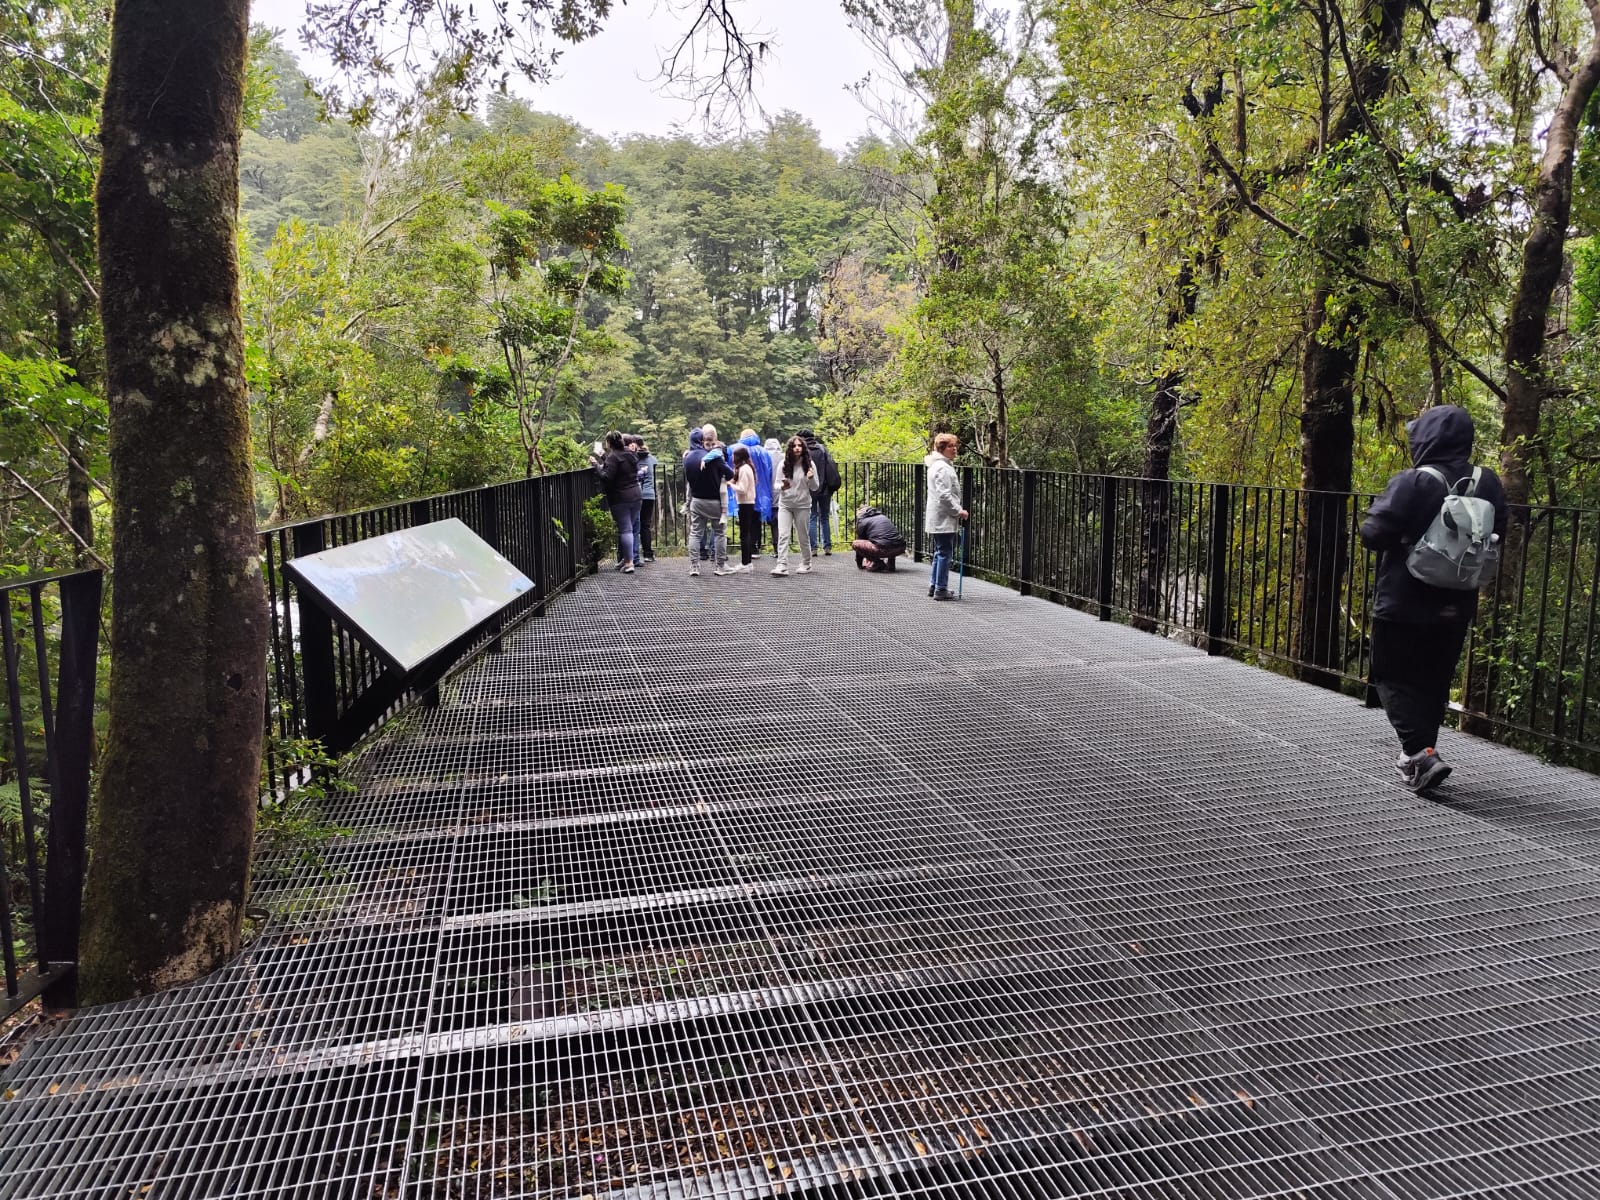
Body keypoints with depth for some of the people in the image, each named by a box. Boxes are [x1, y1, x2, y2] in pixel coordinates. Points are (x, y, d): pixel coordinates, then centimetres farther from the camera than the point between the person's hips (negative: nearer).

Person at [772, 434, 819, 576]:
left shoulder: (809, 464, -2)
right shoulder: (783, 464, -1)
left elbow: (815, 487, 1)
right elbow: (777, 485, 4)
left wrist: (811, 478, -20)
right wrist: (782, 487, -19)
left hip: (802, 505, -1)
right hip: (785, 504, 1)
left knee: (802, 536, 8)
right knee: (783, 535, -10)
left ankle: (806, 563, 24)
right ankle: (782, 566, -15)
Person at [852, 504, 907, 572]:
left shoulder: (862, 521, 15)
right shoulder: (884, 516, 33)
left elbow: (860, 541, 23)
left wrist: (859, 565, 36)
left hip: (883, 550, -6)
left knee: (855, 544, 8)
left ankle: (877, 563, 2)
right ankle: (891, 562, 18)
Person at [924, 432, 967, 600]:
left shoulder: (938, 465, 19)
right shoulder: (943, 468, -15)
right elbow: (944, 495, -22)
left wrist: (957, 510, 21)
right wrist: (958, 511, -14)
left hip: (938, 518, 11)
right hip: (944, 518, -11)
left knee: (940, 553, 17)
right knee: (945, 553, -6)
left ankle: (934, 586, 24)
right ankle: (941, 589, -3)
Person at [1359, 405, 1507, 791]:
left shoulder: (1413, 483, -18)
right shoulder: (1487, 484, 2)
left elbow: (1373, 534, -18)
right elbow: (1497, 535, 13)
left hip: (1404, 604, -6)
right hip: (1456, 608, 6)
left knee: (1396, 680, 3)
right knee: (1434, 683, 16)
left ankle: (1421, 752, -12)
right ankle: (1417, 755, 24)